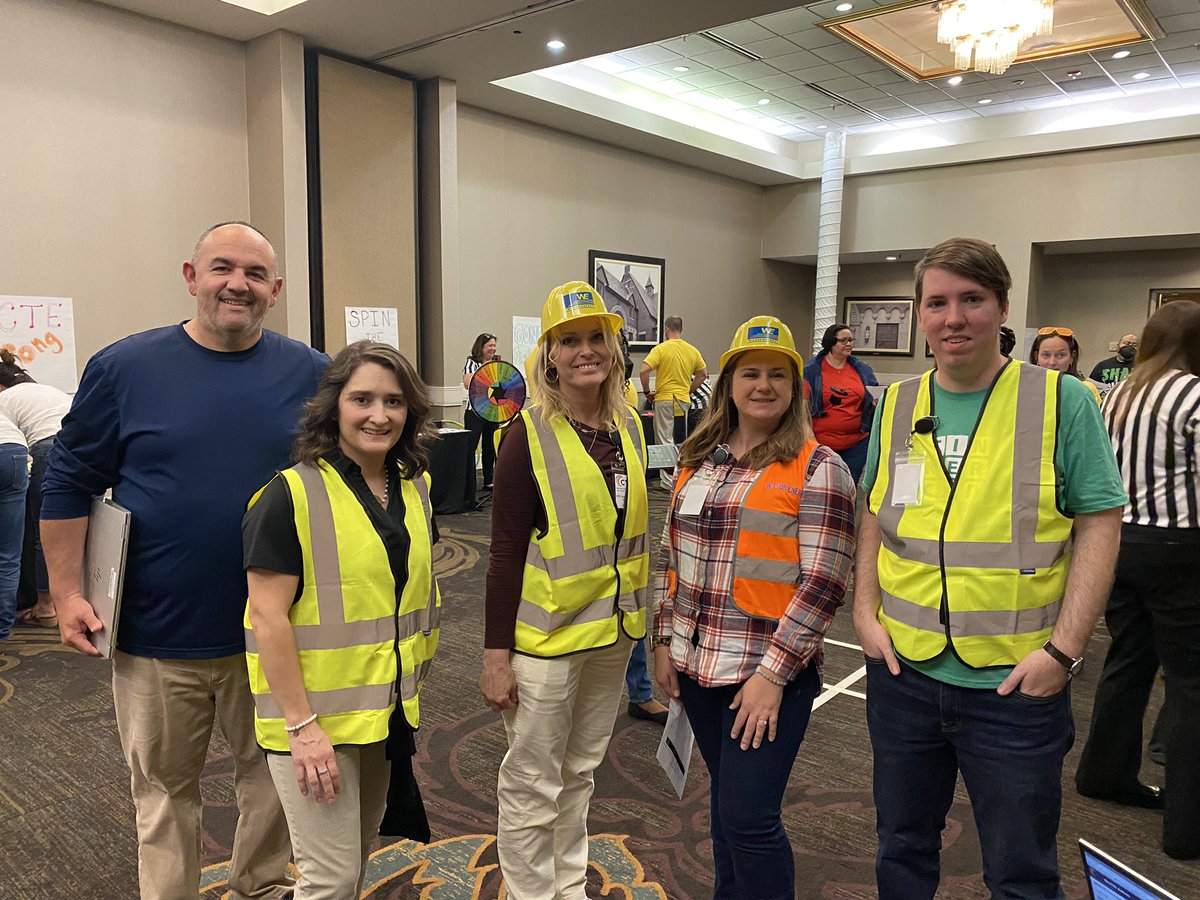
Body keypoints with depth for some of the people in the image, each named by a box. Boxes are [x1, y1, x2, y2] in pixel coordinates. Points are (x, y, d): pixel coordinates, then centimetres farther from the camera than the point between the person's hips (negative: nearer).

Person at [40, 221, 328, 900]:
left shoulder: (311, 374, -1)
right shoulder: (125, 367, -3)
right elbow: (69, 485, 2)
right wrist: (68, 594, -2)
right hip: (157, 636, -1)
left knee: (274, 773, 16)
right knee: (164, 789, 15)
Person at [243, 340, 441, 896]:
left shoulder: (415, 487, 3)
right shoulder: (292, 495, -17)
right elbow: (268, 616, -18)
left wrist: (413, 692, 13)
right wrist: (301, 725, -19)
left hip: (387, 712, 7)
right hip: (311, 714, -6)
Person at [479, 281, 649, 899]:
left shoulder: (628, 426, 3)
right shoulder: (529, 434, -14)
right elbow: (505, 550, -13)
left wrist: (638, 614, 14)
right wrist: (496, 652, -14)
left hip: (612, 630, 6)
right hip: (547, 635, -6)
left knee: (581, 771, 21)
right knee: (532, 783, 8)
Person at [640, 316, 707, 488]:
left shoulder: (661, 349, -10)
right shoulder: (692, 351, 5)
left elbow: (644, 371, -19)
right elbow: (703, 374, 13)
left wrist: (647, 392, -6)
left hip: (664, 399, -5)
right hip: (684, 401, 5)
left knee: (665, 441, 0)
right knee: (680, 442, 15)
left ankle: (668, 482, -3)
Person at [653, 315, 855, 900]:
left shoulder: (818, 469, -9)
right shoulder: (697, 461, 8)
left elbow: (823, 583, -13)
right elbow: (671, 557, 13)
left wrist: (773, 673, -16)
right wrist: (665, 640, 8)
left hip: (768, 674, -5)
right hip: (697, 665, 5)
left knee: (749, 817, -2)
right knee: (725, 801, 19)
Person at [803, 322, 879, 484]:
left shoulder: (863, 369, 8)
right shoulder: (810, 370, -1)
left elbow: (876, 395, 19)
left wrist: (877, 402, -5)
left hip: (857, 444, 3)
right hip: (821, 444, -3)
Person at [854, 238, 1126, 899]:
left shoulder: (1062, 401, -7)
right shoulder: (896, 405, 4)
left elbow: (1098, 524, -7)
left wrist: (1063, 649, -14)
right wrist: (866, 611, 1)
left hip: (1017, 685, -3)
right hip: (903, 672, 4)